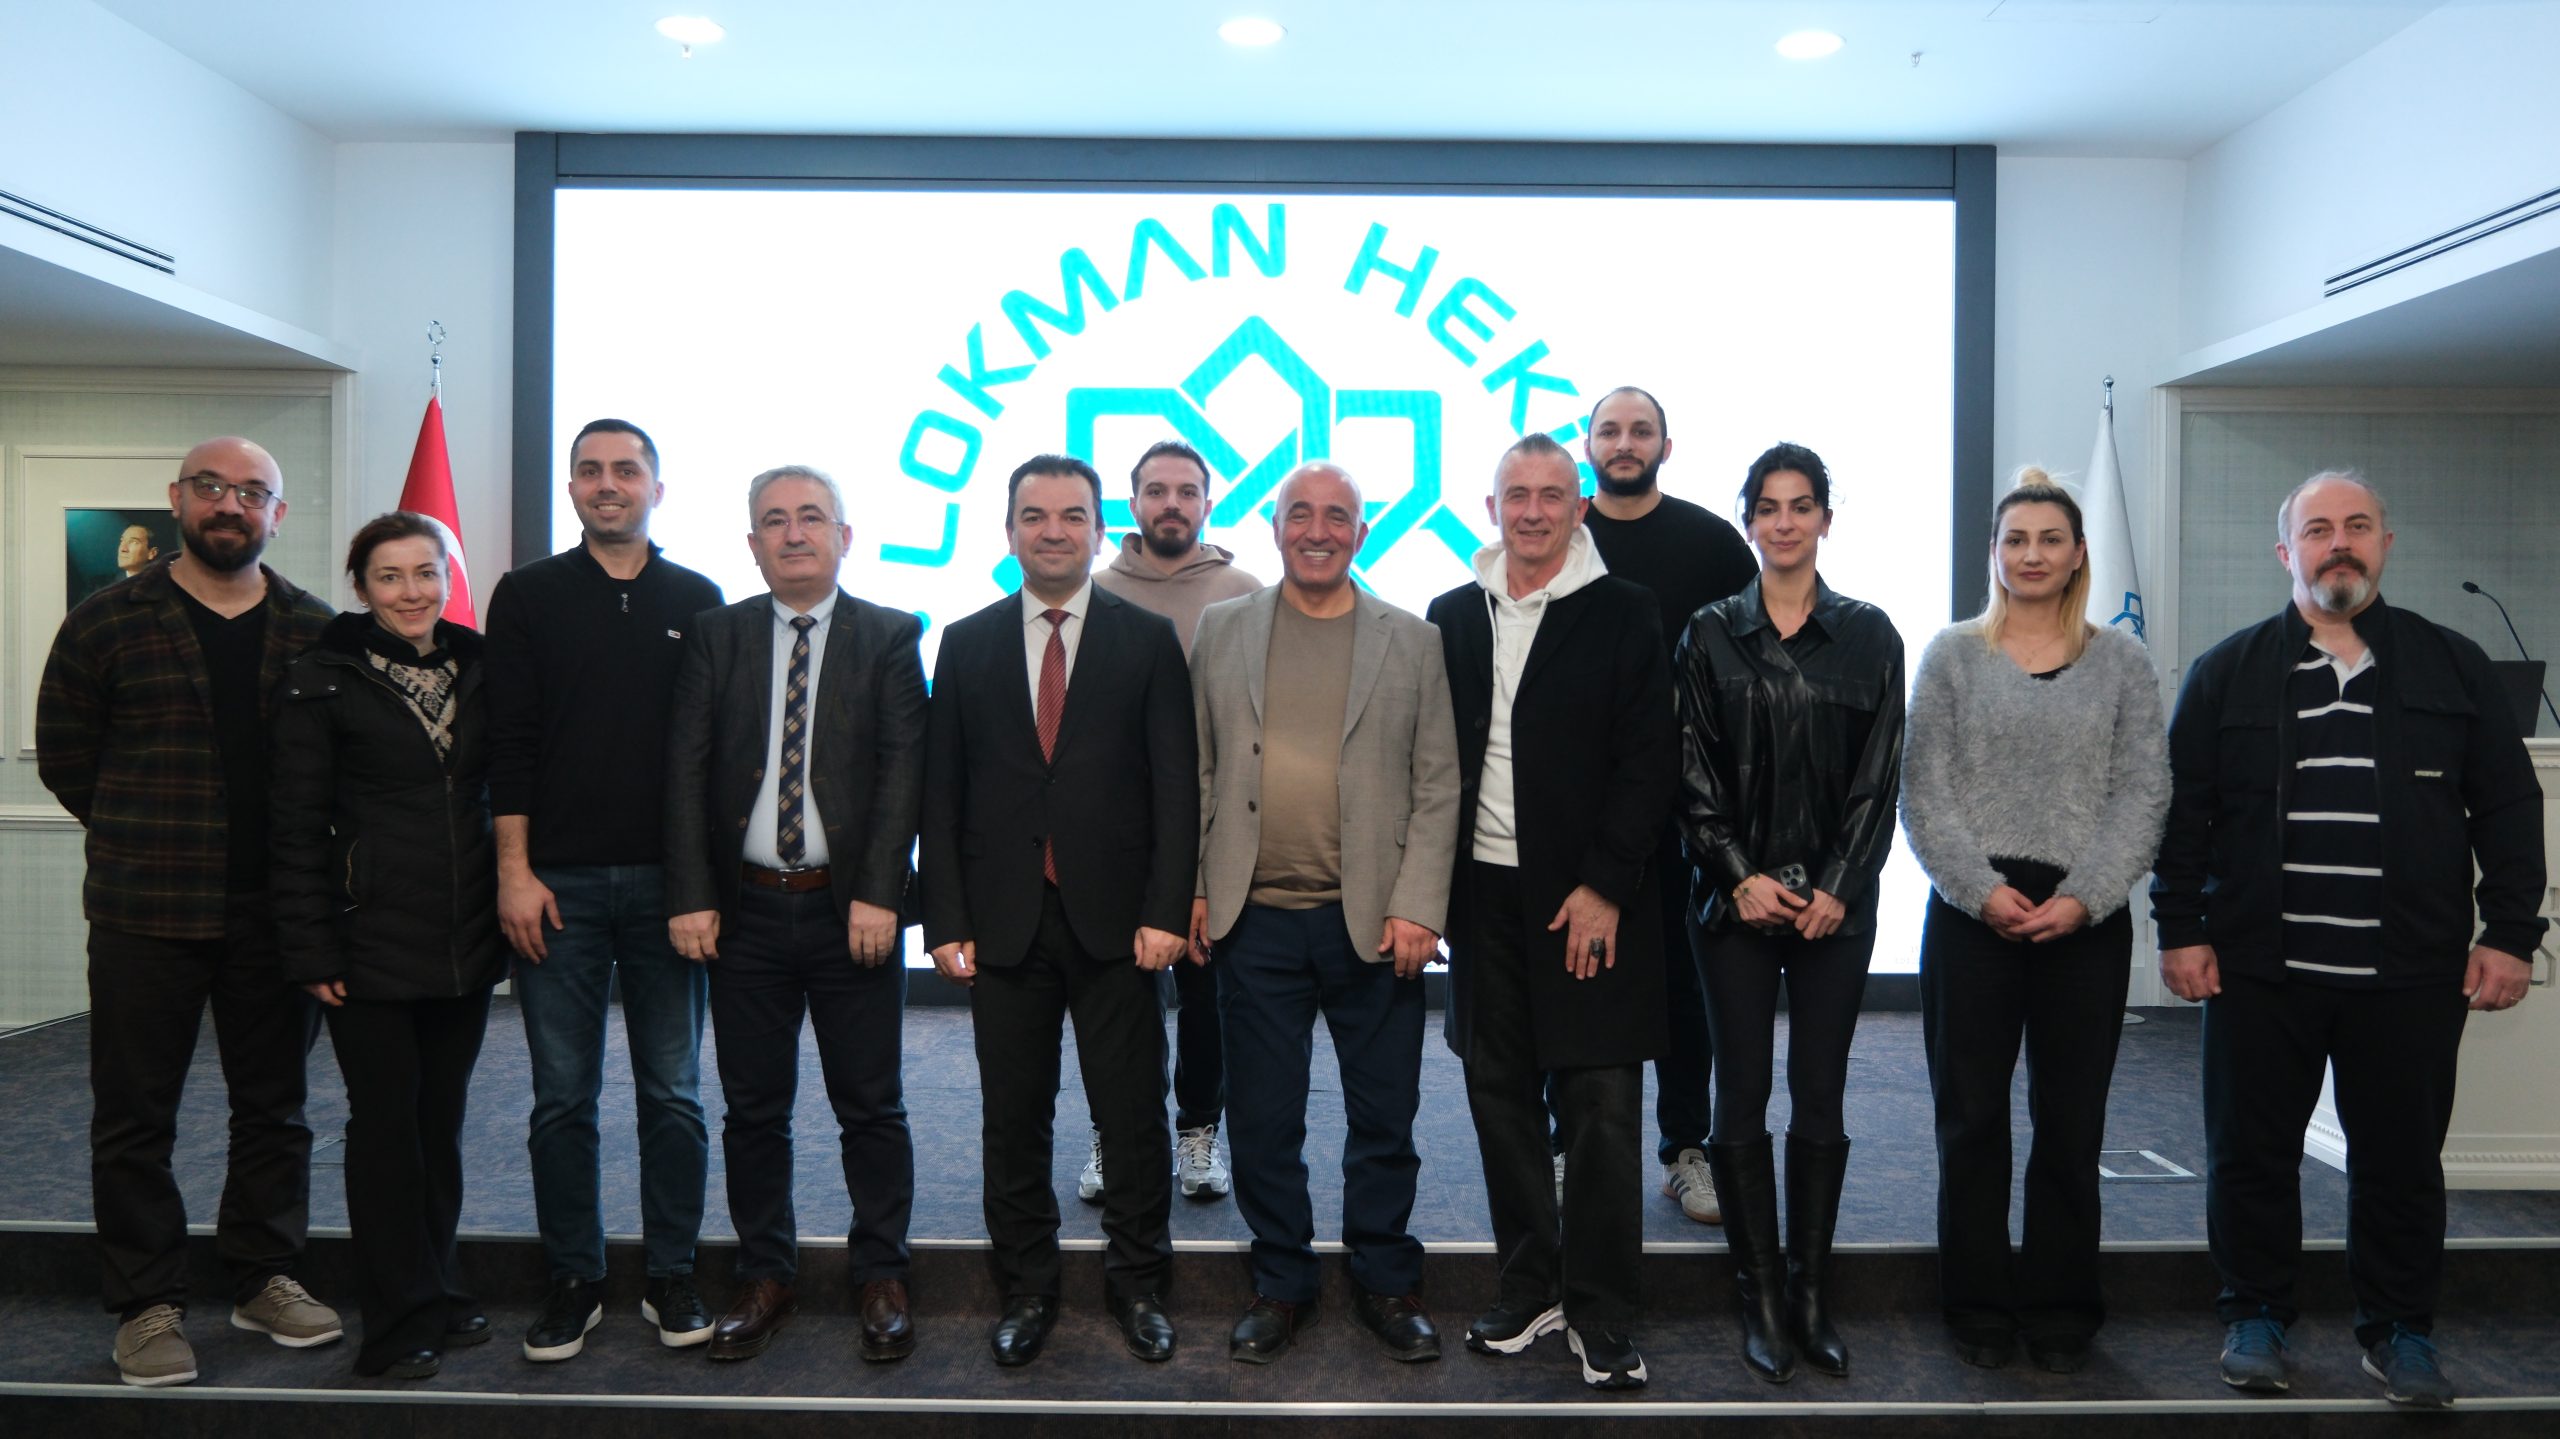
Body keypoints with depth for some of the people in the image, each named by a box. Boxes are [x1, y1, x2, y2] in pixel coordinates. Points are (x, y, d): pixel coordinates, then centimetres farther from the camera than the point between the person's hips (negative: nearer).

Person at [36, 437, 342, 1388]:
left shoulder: (317, 632, 5)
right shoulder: (108, 622, -1)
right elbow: (64, 756, 5)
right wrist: (144, 840, 5)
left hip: (275, 913, 2)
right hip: (147, 915, -2)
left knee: (275, 1106, 11)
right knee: (135, 1116, 6)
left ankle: (265, 1278, 26)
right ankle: (147, 1304, 18)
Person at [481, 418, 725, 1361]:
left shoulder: (697, 601, 8)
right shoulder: (529, 596, 6)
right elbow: (508, 744, 2)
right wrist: (514, 872, -5)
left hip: (666, 882, 1)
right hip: (557, 884, 0)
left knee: (673, 1094, 6)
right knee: (563, 1097, 6)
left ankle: (671, 1277, 18)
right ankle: (573, 1281, 19)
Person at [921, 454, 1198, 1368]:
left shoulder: (1148, 640, 3)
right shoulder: (967, 644, 8)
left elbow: (1175, 786, -1)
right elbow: (941, 794, 6)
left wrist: (1164, 911, -9)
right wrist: (945, 920, -1)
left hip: (1114, 918, -1)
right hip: (1004, 919, 2)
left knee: (1133, 1115, 6)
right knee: (1013, 1120, 10)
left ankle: (1138, 1285, 23)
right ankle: (1026, 1291, 25)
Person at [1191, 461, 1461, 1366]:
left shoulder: (1412, 641, 4)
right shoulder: (1221, 630, 8)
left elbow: (1438, 787, 2)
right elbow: (1199, 771, 8)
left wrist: (1418, 907, -6)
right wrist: (1192, 886, 1)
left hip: (1373, 921, 0)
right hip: (1255, 918, 1)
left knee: (1384, 1119, 9)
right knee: (1262, 1120, 9)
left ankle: (1386, 1284, 28)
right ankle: (1280, 1285, 27)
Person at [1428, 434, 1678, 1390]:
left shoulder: (1623, 614, -2)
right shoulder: (1453, 617, 9)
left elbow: (1650, 761, -6)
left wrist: (1604, 886, -12)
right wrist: (1434, 885, 3)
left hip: (1589, 900, -4)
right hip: (1484, 892, 4)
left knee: (1601, 1112, 0)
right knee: (1501, 1098, 11)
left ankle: (1601, 1314, 14)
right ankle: (1529, 1288, 27)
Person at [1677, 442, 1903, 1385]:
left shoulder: (1868, 635, 5)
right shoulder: (1710, 634, 4)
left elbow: (1878, 779, 2)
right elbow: (1694, 772, 1)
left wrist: (1837, 888, -6)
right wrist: (1742, 876, -7)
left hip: (1834, 903, 0)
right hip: (1736, 899, 0)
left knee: (1820, 1102, 5)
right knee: (1742, 1101, 2)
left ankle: (1810, 1293, 17)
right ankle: (1761, 1298, 13)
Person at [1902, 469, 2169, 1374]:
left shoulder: (2121, 661, 8)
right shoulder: (1952, 655, 6)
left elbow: (2142, 794, 1)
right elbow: (1923, 791, 0)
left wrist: (2083, 897, -11)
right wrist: (1983, 889, -11)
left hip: (2088, 918, 1)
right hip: (1972, 914, -1)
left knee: (2072, 1122, 7)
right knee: (1972, 1117, 4)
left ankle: (2061, 1309, 20)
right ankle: (1979, 1306, 17)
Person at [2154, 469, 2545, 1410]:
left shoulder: (2453, 668, 7)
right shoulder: (2226, 673, 4)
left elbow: (2508, 807, 7)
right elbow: (2183, 811, 3)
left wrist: (2510, 934, 0)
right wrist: (2180, 929, -3)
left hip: (2413, 975, 1)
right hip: (2260, 970, 0)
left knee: (2403, 1160, 9)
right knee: (2250, 1155, 7)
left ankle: (2399, 1332, 26)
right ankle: (2257, 1320, 23)